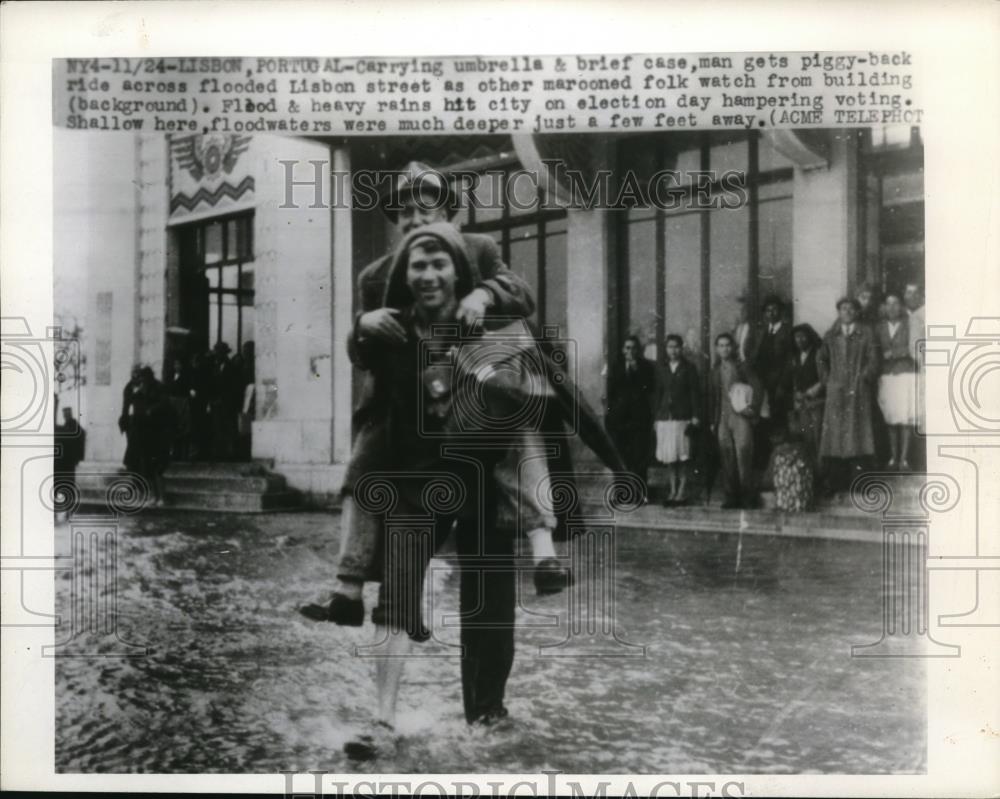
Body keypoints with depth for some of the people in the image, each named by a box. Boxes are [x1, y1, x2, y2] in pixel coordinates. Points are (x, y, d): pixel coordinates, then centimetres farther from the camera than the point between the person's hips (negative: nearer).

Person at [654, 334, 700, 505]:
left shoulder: (689, 368, 3)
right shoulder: (662, 370, 13)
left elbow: (694, 392, 0)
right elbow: (658, 394, 14)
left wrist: (695, 416, -7)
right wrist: (656, 416, 9)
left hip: (682, 416, -3)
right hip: (665, 416, 3)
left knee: (681, 454, -4)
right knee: (668, 455, 3)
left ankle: (682, 490, 3)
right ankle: (673, 489, 10)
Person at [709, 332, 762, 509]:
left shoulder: (742, 368, 4)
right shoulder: (715, 372, 15)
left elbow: (758, 388, 0)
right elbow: (712, 397, 17)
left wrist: (753, 408, -10)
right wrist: (712, 421, 12)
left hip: (741, 417, -4)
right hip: (722, 420, 4)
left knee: (743, 454, -11)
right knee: (726, 458, 0)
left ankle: (747, 496, -5)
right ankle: (731, 496, 4)